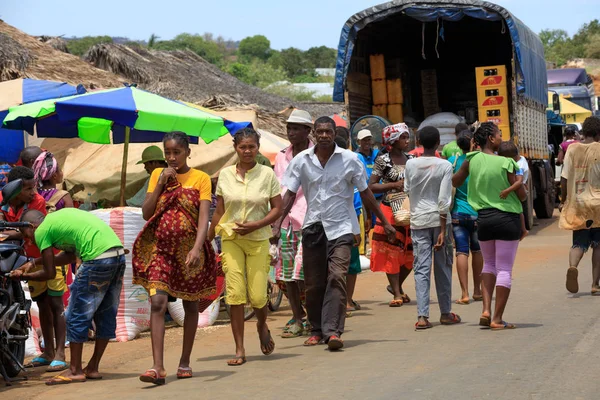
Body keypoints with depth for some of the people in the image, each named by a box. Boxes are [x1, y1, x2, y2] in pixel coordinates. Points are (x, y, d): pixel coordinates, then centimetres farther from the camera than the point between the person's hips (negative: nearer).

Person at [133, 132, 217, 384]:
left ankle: (185, 362, 24)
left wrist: (197, 248, -25)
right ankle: (158, 367, -19)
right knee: (157, 302, -14)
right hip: (160, 248, 1)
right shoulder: (158, 175, 8)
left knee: (190, 305, 10)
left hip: (188, 249, -1)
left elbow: (203, 218, -10)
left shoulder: (200, 179, -2)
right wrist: (161, 184, -6)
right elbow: (146, 214, 3)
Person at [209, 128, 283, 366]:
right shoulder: (225, 175, 4)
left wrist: (255, 225, -14)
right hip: (231, 238, 1)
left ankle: (262, 326, 32)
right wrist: (208, 241, 12)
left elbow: (277, 209, 0)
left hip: (258, 239, -1)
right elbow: (219, 212, 11)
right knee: (235, 293, -9)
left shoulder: (267, 174, 0)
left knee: (257, 296, -4)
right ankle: (239, 350, -2)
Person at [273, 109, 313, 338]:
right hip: (286, 222, 5)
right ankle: (297, 319, 14)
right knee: (286, 273, 5)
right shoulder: (282, 157, 14)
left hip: (308, 221, -5)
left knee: (303, 273, -9)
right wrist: (276, 224, 14)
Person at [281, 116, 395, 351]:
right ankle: (317, 330, 19)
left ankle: (333, 331, -20)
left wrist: (385, 222, 9)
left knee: (336, 278, -16)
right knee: (313, 283, 5)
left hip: (341, 227, -2)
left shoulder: (349, 159, -1)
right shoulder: (302, 161, 1)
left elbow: (365, 193, 7)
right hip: (313, 226, 2)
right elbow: (290, 194, 4)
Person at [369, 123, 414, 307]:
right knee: (392, 252, -4)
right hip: (390, 210, -5)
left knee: (410, 253, 6)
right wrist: (395, 185, -15)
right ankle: (397, 294, 1)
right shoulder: (383, 159, -4)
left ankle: (396, 286, 26)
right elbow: (371, 186, -8)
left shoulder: (411, 159, 11)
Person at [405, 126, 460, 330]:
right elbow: (444, 199, -12)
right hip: (439, 220, -1)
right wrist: (443, 230, -10)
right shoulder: (445, 166, -8)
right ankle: (445, 313, 19)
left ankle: (422, 316, -10)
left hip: (418, 220, 1)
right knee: (443, 267, 10)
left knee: (421, 268, 0)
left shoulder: (411, 164, -1)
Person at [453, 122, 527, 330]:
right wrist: (521, 182, 13)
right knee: (504, 269, 3)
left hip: (483, 218, 4)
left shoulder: (472, 160, -1)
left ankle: (486, 310, 6)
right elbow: (522, 195, -6)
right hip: (507, 218, -4)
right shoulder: (506, 163, -12)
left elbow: (455, 182, 13)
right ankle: (497, 319, 2)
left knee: (489, 264, 22)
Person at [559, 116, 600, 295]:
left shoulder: (572, 149, 0)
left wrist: (563, 201, 12)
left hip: (577, 204, 2)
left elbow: (564, 179, 0)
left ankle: (573, 266, -22)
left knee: (579, 242, 9)